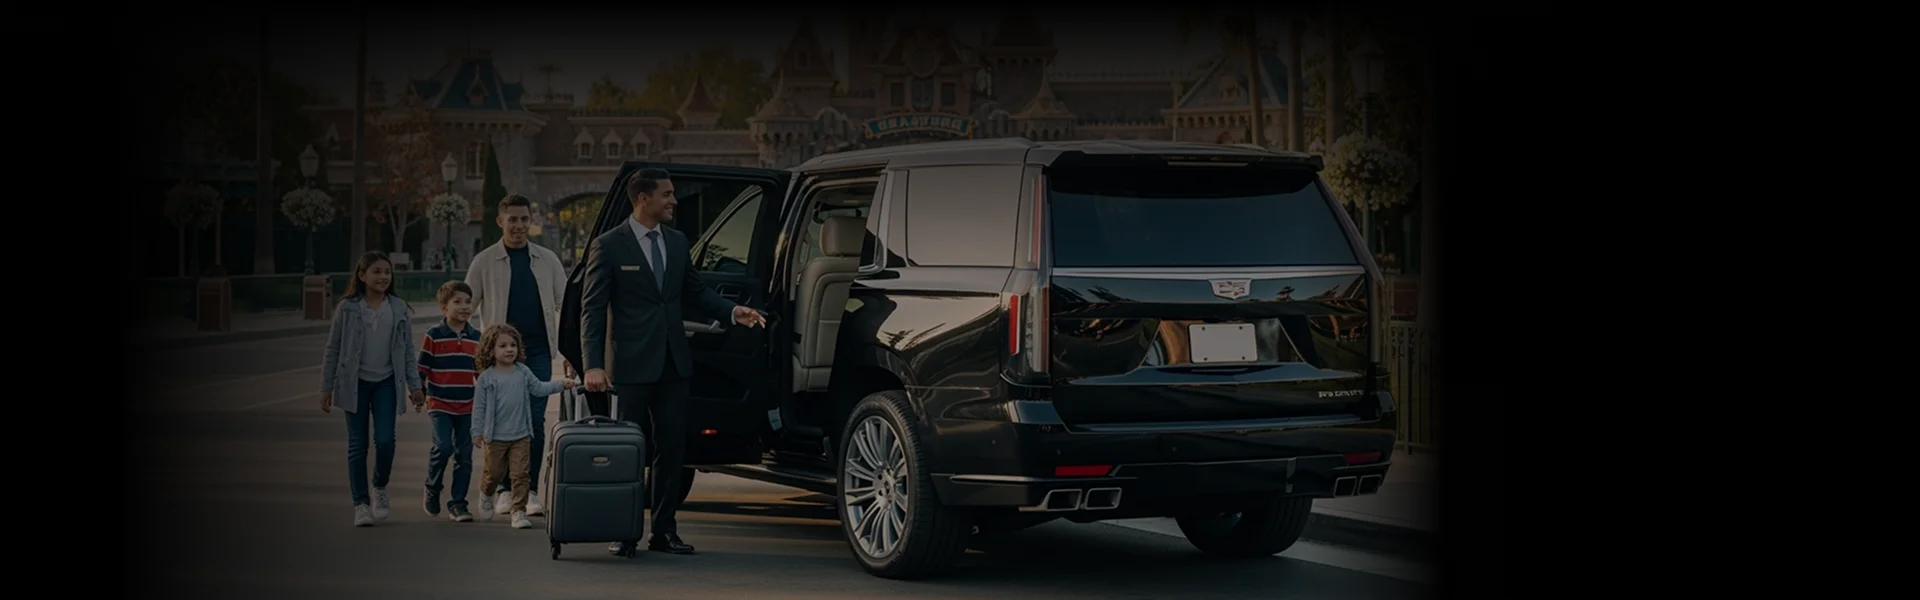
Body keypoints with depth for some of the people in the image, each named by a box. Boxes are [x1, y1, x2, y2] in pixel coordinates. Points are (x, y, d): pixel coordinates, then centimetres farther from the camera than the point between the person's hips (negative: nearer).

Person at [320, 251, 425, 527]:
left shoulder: (398, 308, 3)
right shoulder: (347, 308, -4)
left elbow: (407, 349, 7)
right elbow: (333, 349, 0)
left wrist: (414, 385, 5)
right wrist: (326, 388, -1)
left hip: (386, 382, 1)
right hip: (355, 382, -1)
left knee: (385, 440, -9)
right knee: (357, 444, 2)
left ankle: (380, 489, 18)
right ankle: (361, 504, 9)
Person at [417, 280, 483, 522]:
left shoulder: (476, 338, 7)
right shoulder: (434, 336, -5)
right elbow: (422, 368, 0)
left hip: (467, 406, 4)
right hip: (440, 403, -4)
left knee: (464, 455, 4)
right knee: (443, 446, -18)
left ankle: (458, 504, 12)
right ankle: (432, 489, 8)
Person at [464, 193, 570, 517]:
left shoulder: (547, 260, 9)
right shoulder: (485, 262, 3)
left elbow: (565, 305, 12)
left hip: (538, 352, 1)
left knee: (536, 422, -4)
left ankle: (531, 491, 2)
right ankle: (503, 488, 13)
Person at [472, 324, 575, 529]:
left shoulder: (523, 372, 2)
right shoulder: (487, 378, -8)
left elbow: (539, 388, 9)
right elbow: (479, 406, -4)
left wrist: (561, 384, -3)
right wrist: (477, 432, -3)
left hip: (521, 435, 2)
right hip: (496, 436, -2)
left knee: (520, 473, -3)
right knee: (495, 473, 11)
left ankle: (519, 511, 3)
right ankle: (486, 494, 43)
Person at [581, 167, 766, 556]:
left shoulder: (676, 242, 12)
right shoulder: (608, 246, -5)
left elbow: (695, 292, 19)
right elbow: (592, 309, -7)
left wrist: (732, 311, 1)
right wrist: (593, 365, -15)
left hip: (672, 363, 5)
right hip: (631, 364, -5)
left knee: (672, 448, 6)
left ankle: (664, 531, 13)